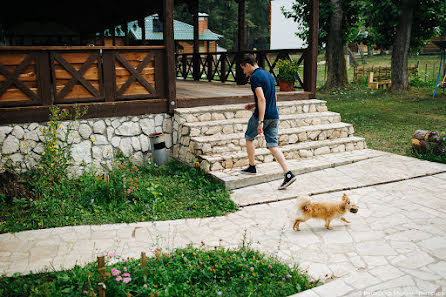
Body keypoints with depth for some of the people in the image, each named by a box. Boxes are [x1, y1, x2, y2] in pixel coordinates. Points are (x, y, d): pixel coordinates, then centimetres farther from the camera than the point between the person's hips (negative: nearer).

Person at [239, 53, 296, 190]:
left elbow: (262, 99, -22)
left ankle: (252, 167, 26)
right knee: (272, 145, 5)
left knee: (249, 138, 17)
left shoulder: (255, 77, -13)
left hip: (262, 115, -8)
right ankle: (288, 174, -5)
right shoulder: (268, 74, 16)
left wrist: (260, 121, -24)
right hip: (274, 115, 8)